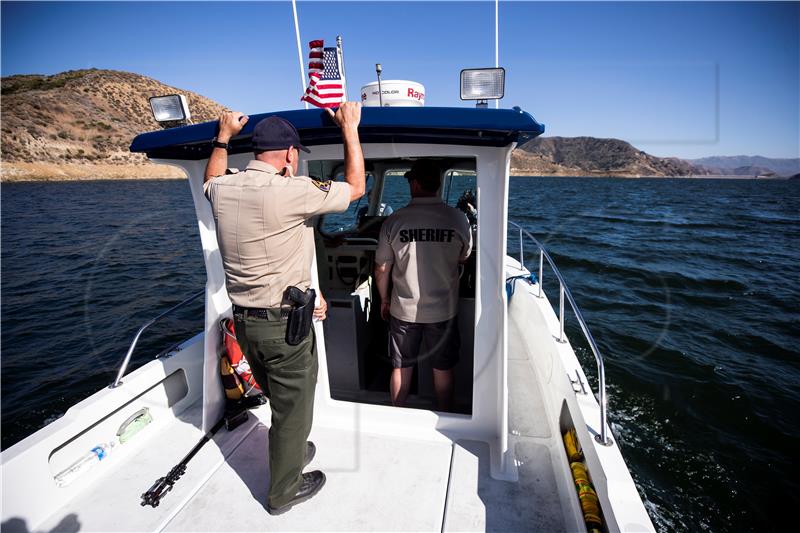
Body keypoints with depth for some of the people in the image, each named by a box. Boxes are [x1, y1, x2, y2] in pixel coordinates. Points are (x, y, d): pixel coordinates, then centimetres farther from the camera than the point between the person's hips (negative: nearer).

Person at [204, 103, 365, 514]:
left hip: (243, 322, 8)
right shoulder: (290, 191, -22)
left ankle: (290, 451, 53)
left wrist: (224, 135, 33)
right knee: (293, 408, 15)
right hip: (285, 325, -7)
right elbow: (356, 187, -8)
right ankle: (284, 491, 36)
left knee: (281, 399, 29)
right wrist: (349, 128, 1)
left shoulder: (223, 189, 0)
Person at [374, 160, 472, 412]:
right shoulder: (458, 219, -10)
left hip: (404, 309, 0)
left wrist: (384, 299, 11)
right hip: (444, 310, 1)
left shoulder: (394, 221, -12)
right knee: (443, 369, 18)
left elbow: (381, 270, -6)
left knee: (401, 368, 18)